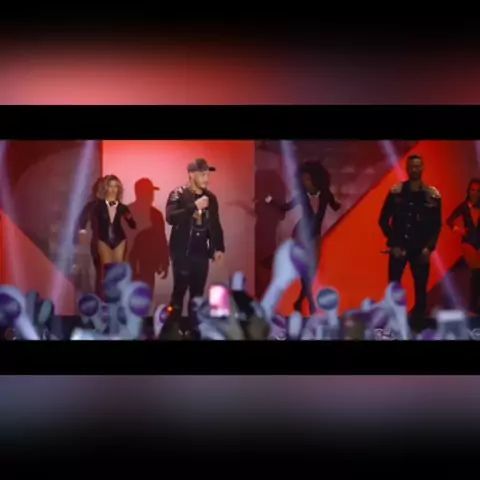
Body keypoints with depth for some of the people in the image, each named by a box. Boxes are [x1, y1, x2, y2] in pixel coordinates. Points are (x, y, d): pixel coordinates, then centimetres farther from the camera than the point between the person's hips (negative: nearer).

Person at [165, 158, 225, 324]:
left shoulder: (210, 198, 10)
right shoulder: (178, 194, -6)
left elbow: (215, 225, 16)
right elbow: (171, 217, -23)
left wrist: (218, 247, 10)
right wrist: (194, 206, -26)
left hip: (201, 252, 5)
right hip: (182, 252, -5)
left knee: (197, 292, 6)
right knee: (180, 289, -4)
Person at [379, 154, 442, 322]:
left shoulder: (433, 195, 0)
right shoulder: (395, 192, -1)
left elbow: (437, 225, 5)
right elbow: (383, 220, 3)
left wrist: (429, 247, -7)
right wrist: (393, 244, -4)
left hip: (420, 249, 0)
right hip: (399, 247, 0)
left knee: (421, 287, 2)